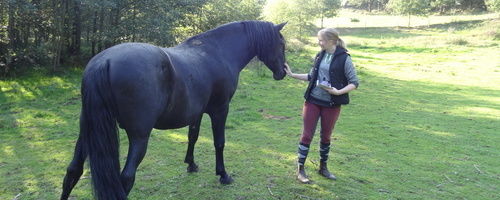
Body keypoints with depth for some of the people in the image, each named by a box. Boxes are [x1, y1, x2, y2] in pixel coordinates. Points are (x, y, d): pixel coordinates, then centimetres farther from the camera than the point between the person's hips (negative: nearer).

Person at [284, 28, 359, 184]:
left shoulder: (344, 59, -10)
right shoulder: (320, 56, 5)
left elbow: (354, 83, -9)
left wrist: (338, 91, -23)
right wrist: (292, 74, 10)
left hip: (331, 104, -3)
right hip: (313, 101, 3)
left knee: (326, 136, 12)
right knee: (307, 134, 2)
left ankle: (323, 167, 30)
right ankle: (300, 169, 11)